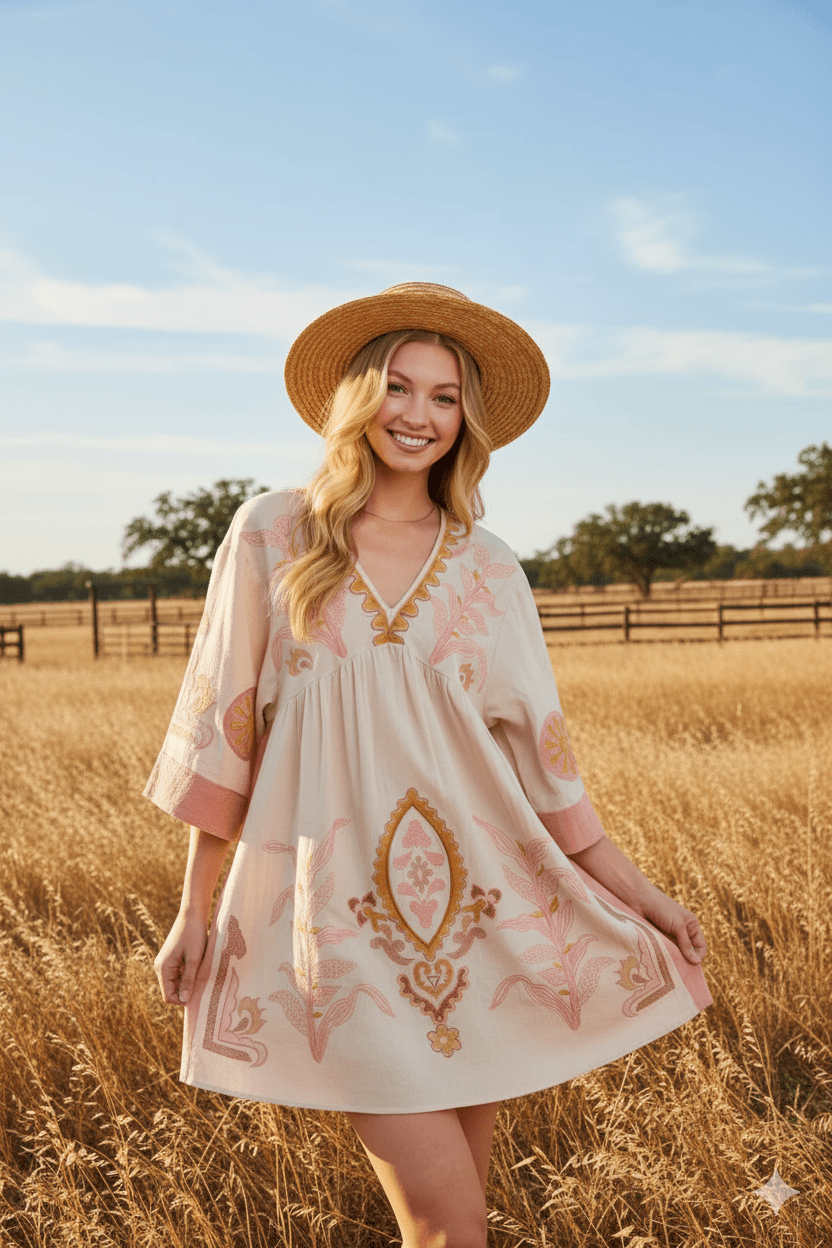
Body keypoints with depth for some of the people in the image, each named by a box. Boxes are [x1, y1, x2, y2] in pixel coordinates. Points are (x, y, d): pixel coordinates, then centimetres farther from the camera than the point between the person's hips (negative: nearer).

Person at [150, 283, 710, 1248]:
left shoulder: (487, 569, 7)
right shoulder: (273, 534, 2)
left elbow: (537, 746, 9)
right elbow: (222, 730, 3)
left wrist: (632, 889, 6)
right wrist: (194, 910, 3)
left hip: (479, 899, 3)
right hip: (334, 904, -2)